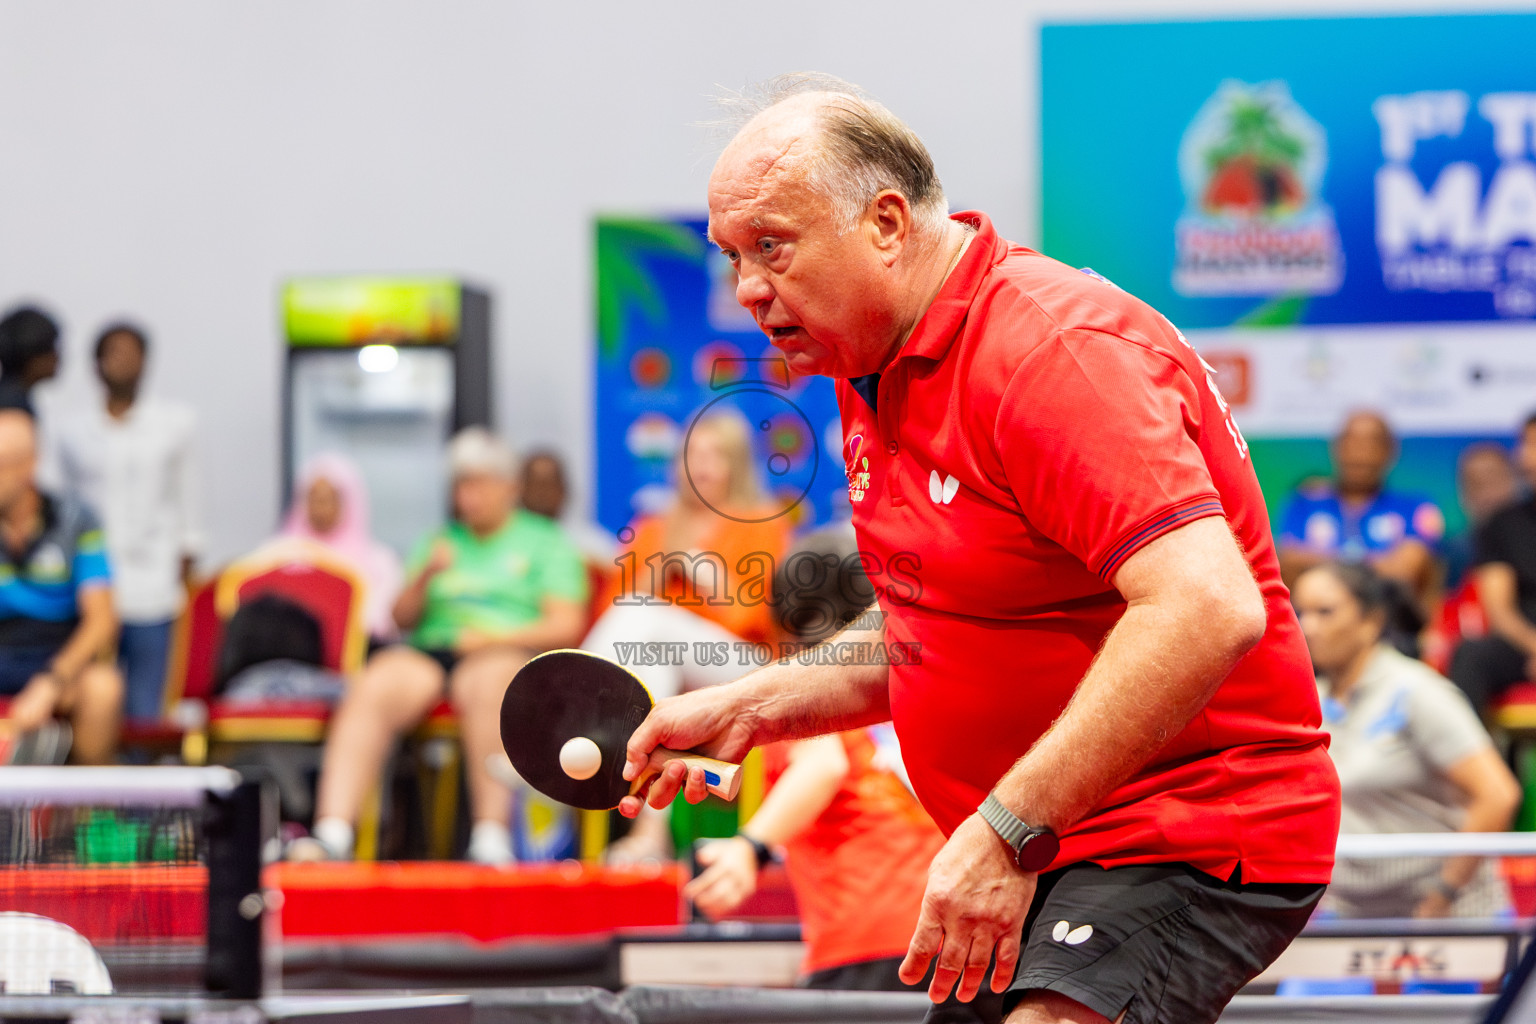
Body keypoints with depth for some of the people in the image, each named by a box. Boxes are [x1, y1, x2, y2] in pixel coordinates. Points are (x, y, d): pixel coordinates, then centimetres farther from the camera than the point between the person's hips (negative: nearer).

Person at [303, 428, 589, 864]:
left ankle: (491, 839, -46)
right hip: (427, 652, 3)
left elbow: (566, 627, 4)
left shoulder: (544, 541, 15)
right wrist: (424, 577, -3)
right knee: (370, 691, -31)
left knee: (484, 684, -41)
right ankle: (332, 833, -44)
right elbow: (403, 618, 17)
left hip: (509, 653, -3)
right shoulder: (438, 540, 26)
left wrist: (495, 638, -8)